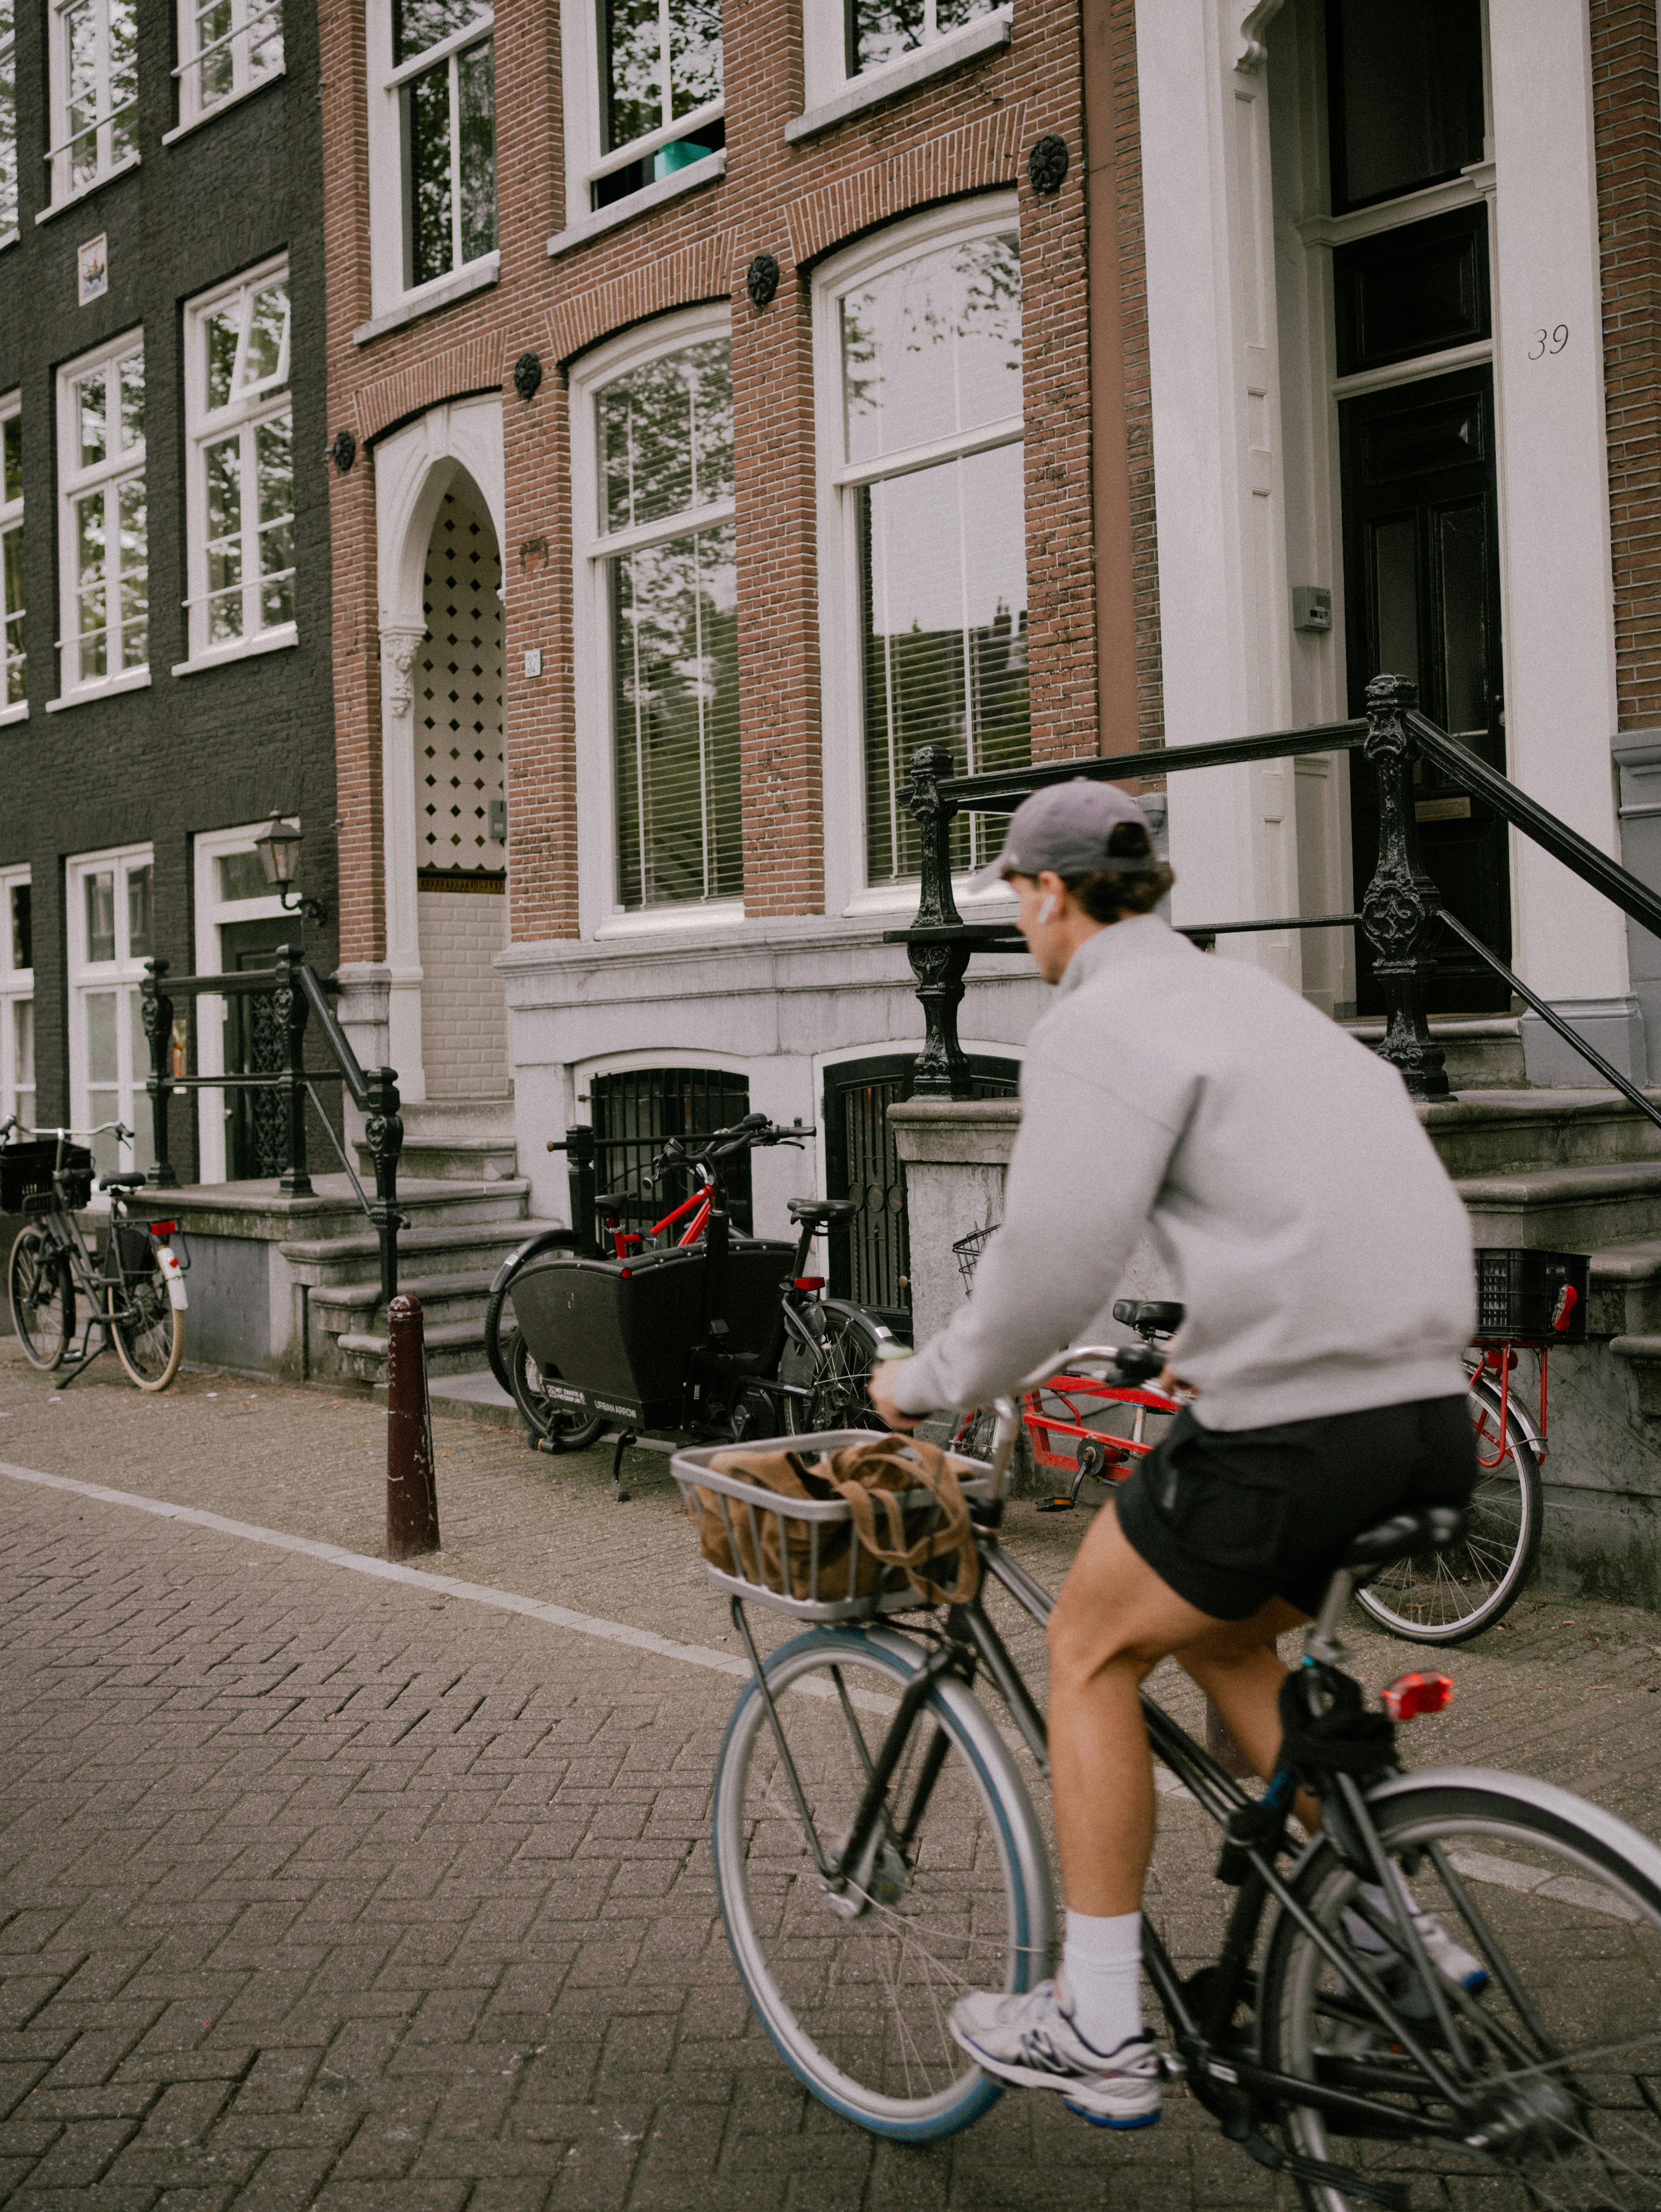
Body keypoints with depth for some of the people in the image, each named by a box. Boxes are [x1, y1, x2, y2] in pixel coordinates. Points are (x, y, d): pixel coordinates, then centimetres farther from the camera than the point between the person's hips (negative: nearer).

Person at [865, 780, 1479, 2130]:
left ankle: (1100, 2034, 17)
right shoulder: (1250, 994, 19)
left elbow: (1054, 1269, -16)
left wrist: (927, 1385, 0)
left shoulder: (1102, 1022, -8)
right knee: (1218, 1637, 28)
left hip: (1289, 1426, -9)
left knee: (1093, 1650, 11)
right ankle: (1399, 1939, 29)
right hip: (1429, 1415, 9)